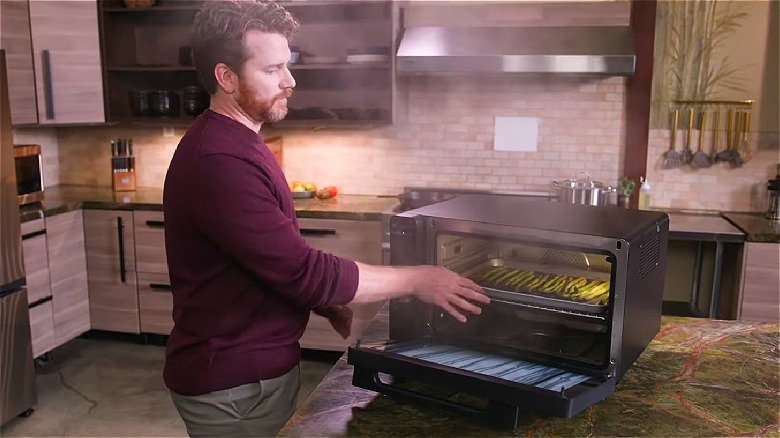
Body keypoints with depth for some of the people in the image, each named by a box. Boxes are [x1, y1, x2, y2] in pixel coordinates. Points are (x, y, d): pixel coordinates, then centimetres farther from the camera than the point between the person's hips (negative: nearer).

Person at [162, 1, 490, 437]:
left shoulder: (236, 142, 9)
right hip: (234, 385, -9)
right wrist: (417, 280, -18)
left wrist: (322, 303, 5)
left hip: (260, 366, 9)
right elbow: (304, 270, -27)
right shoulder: (219, 161, -26)